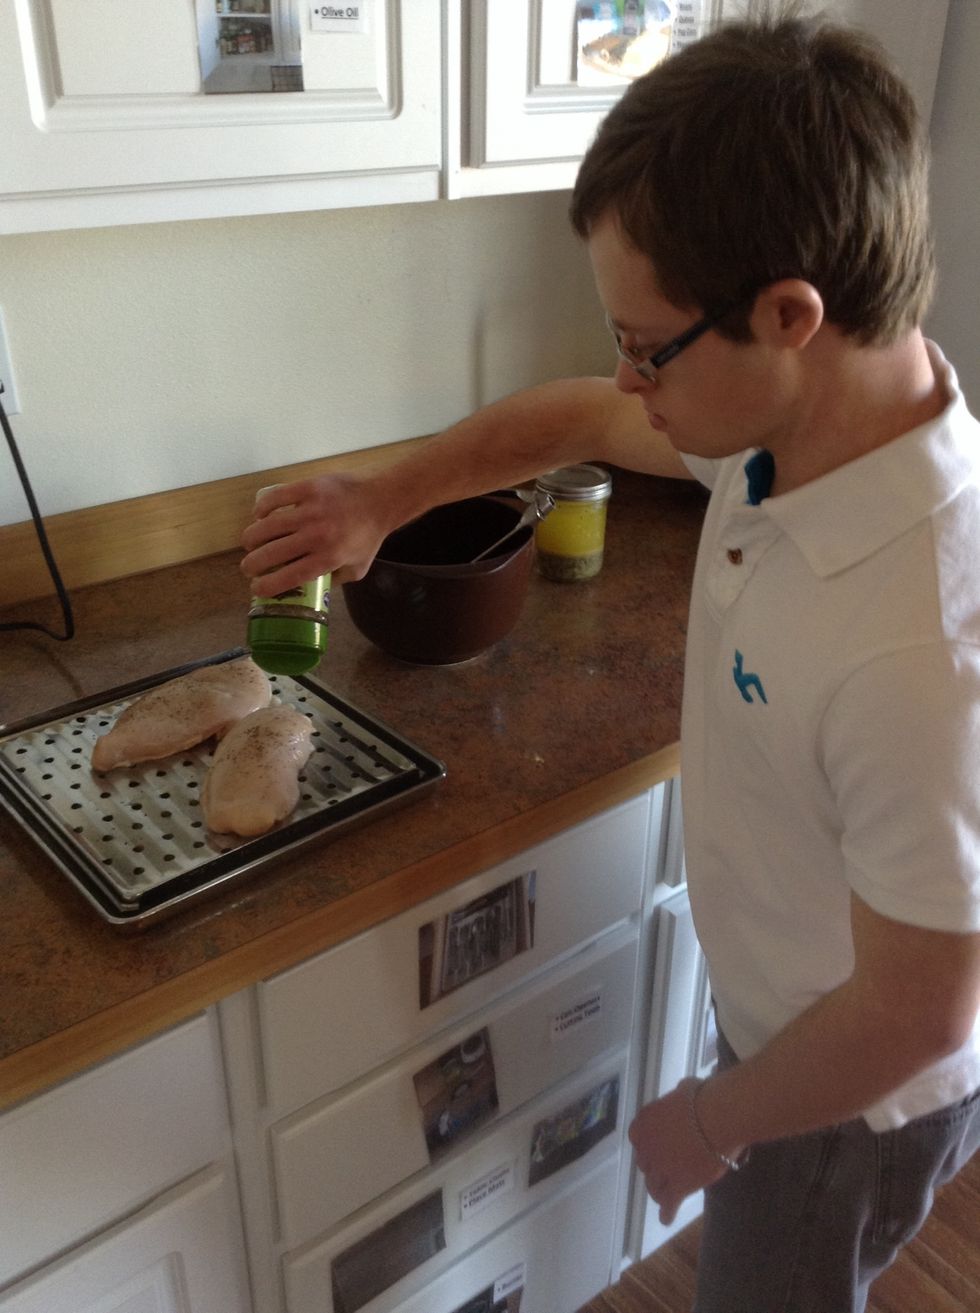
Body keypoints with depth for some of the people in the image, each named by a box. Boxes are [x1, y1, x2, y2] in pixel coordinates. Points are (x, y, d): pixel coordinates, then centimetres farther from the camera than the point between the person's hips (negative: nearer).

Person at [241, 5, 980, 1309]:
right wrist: (381, 502, -8)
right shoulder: (799, 411, -17)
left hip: (853, 1100, -6)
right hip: (776, 1006, 6)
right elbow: (575, 418, 1)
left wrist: (708, 1122, -12)